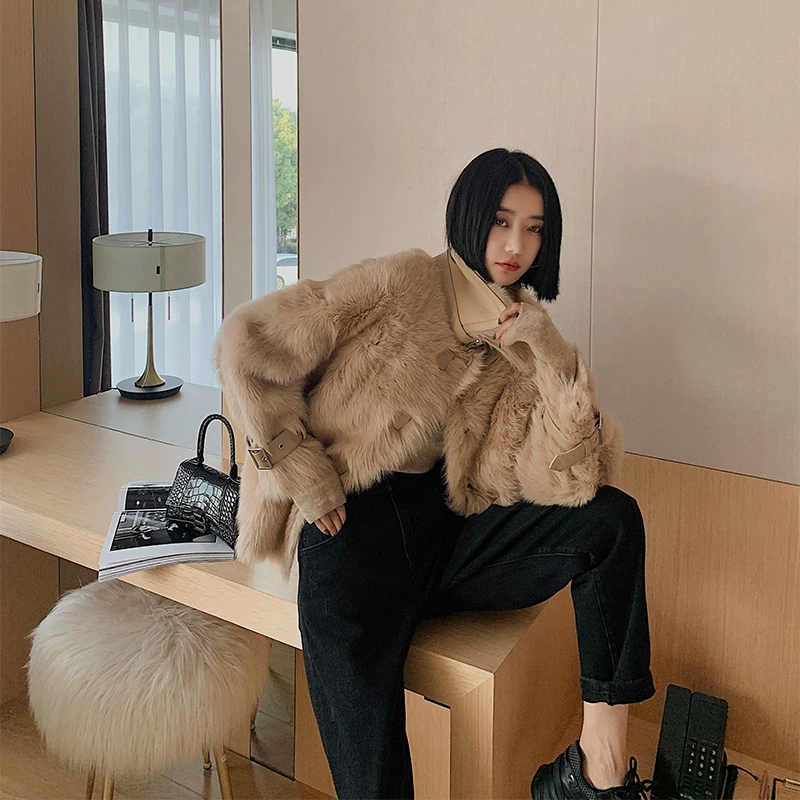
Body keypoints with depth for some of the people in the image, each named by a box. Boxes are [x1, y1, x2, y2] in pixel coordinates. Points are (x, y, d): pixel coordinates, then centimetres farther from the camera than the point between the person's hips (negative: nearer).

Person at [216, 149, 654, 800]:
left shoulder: (525, 339, 8)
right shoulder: (402, 287, -5)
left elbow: (564, 487, -4)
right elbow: (248, 342, -8)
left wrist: (554, 359, -15)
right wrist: (306, 477, -7)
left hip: (448, 529, 5)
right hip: (353, 524, -4)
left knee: (613, 517, -17)